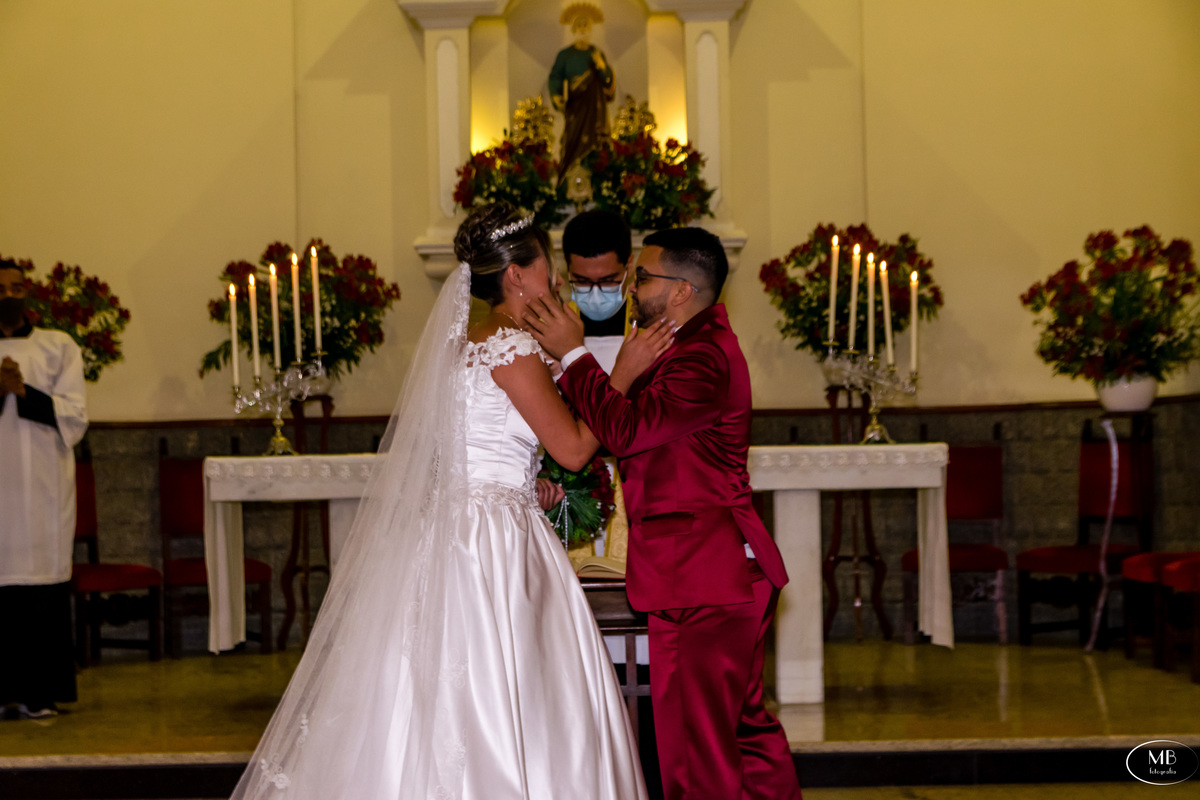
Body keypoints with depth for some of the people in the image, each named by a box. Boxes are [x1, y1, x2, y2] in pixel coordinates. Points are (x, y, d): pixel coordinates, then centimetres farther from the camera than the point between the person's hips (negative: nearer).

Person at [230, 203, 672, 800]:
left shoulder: (469, 343, 14)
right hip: (493, 543, -9)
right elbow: (572, 447, -11)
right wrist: (625, 373, -4)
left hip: (459, 527, 9)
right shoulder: (512, 348, -13)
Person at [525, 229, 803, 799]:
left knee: (694, 742, -6)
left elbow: (629, 430, -26)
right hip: (726, 570, 11)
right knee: (743, 725, 18)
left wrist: (573, 354, -18)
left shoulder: (704, 357, -19)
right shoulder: (698, 341, 17)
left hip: (698, 580, -11)